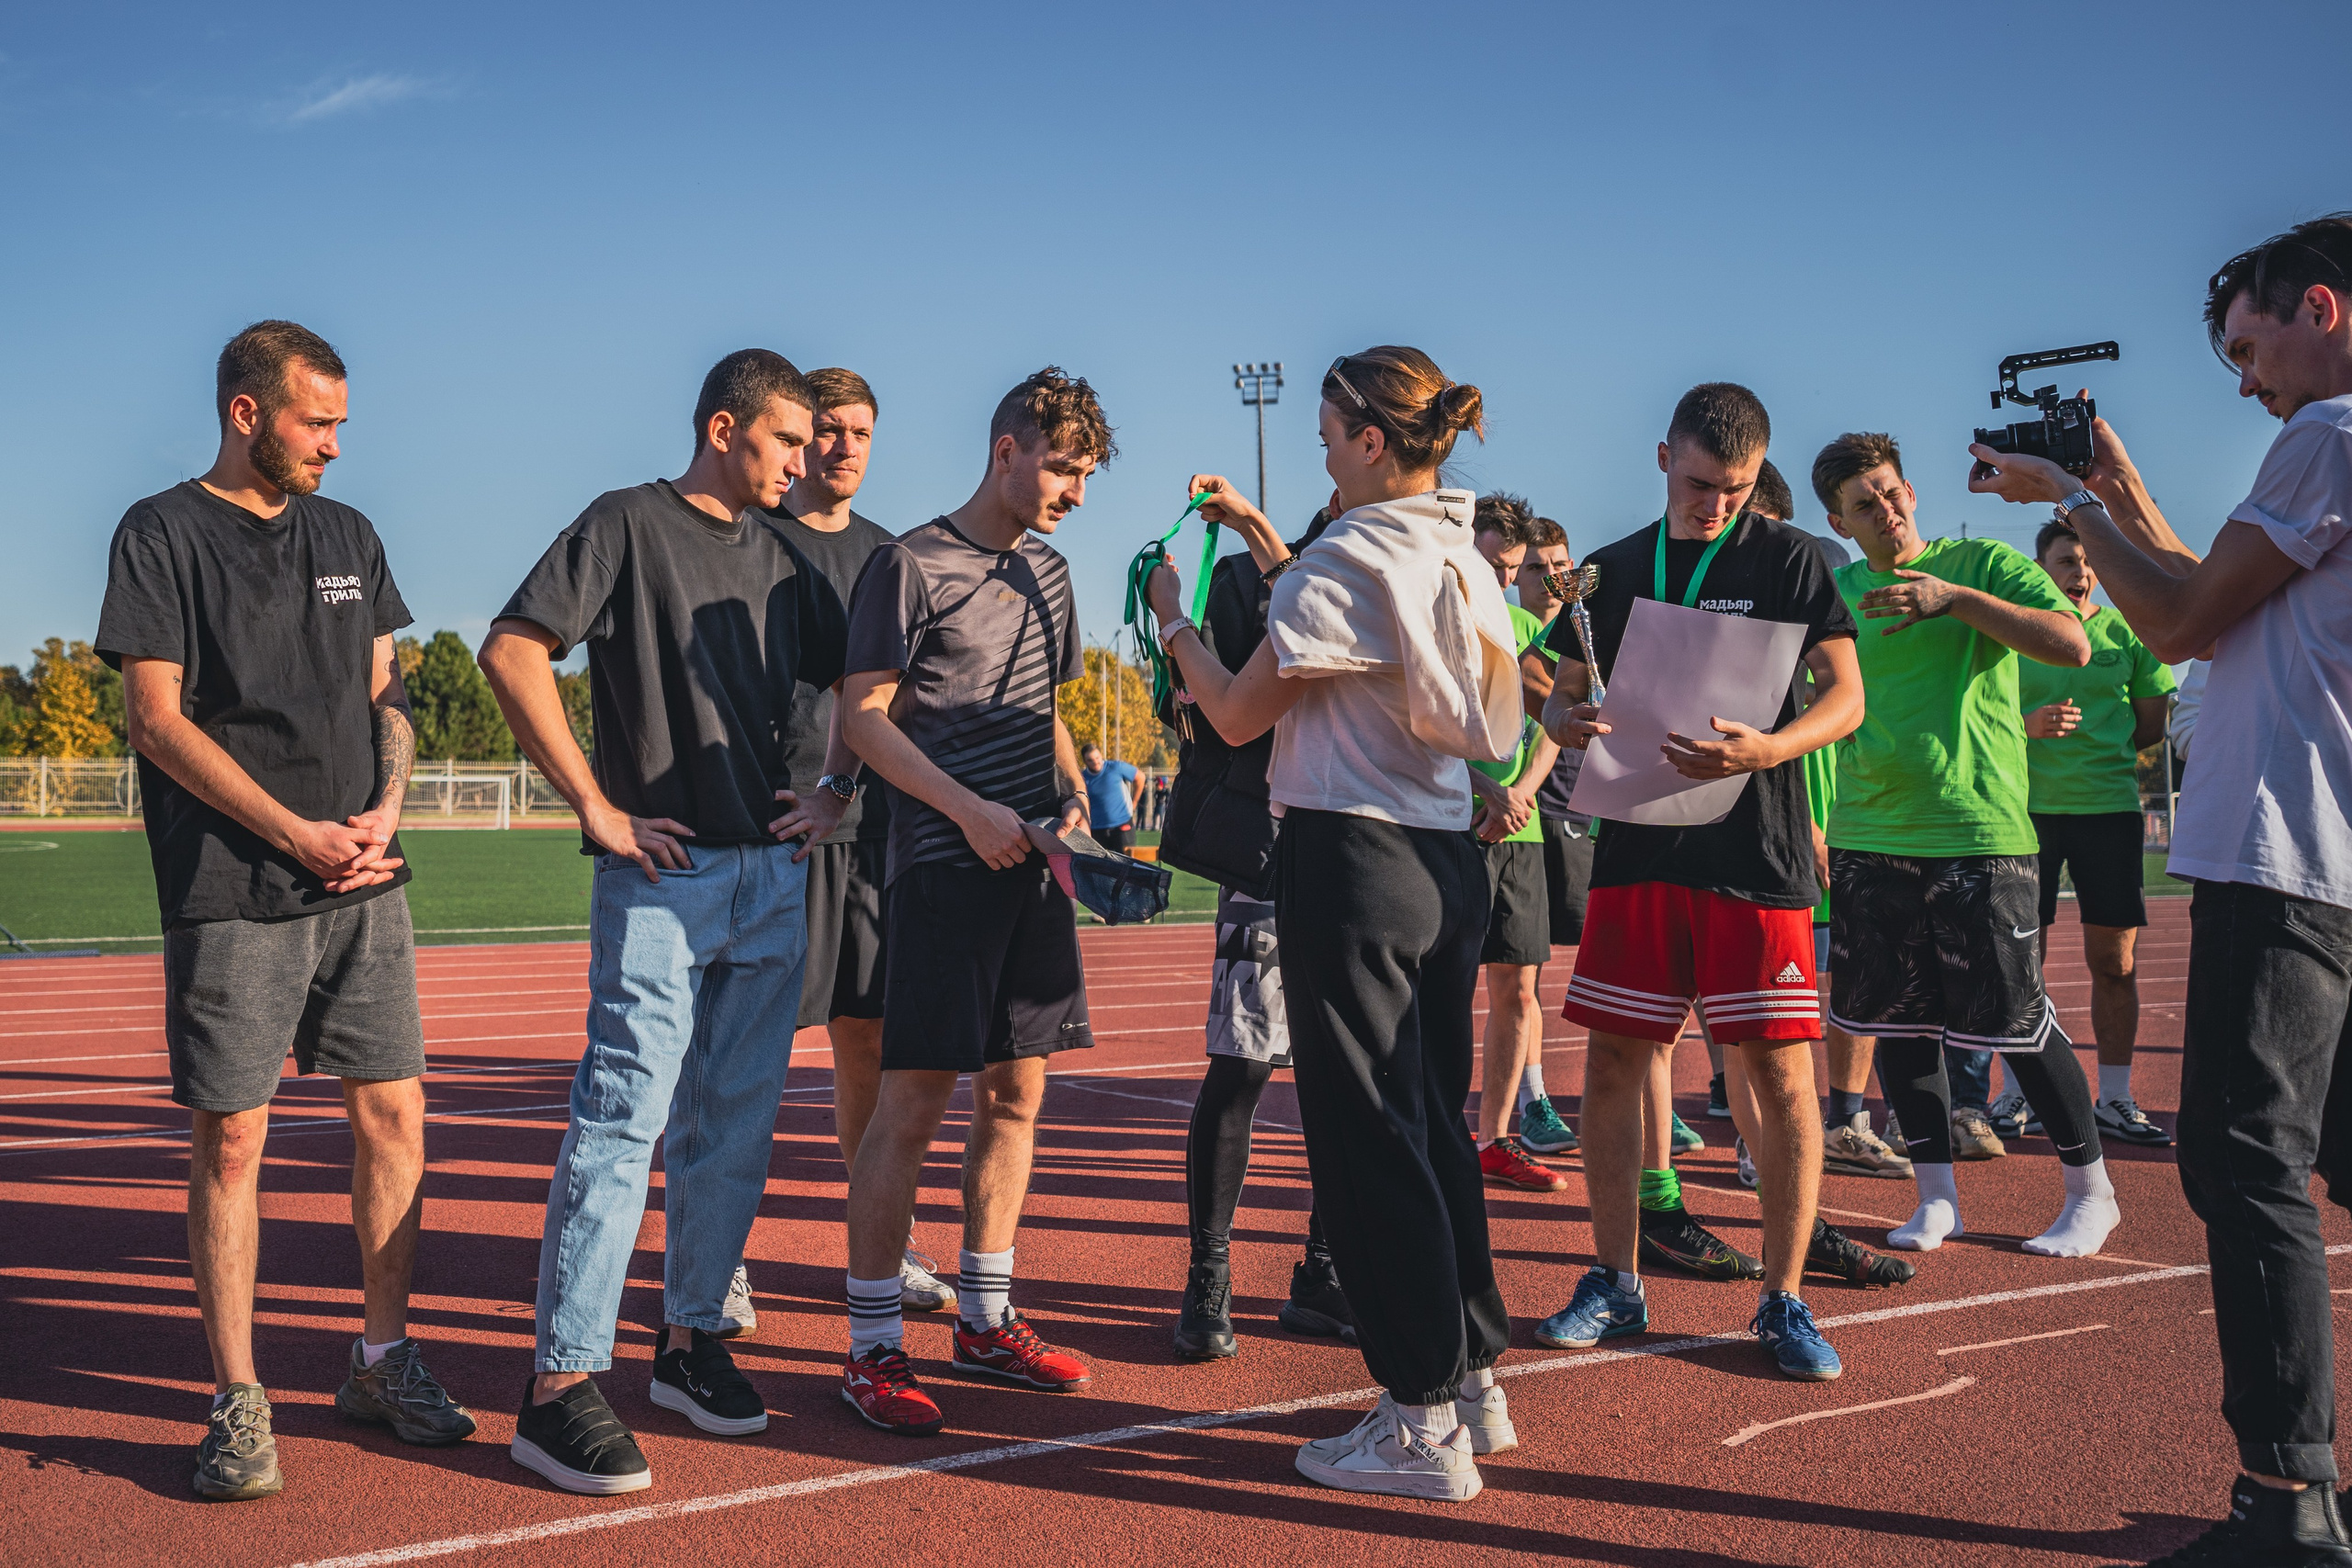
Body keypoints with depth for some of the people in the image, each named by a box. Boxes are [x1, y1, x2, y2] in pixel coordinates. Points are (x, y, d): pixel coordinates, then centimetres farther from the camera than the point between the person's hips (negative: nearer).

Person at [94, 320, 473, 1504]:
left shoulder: (348, 538, 15)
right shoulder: (163, 536, -1)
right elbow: (157, 719, -7)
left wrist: (386, 809, -1)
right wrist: (297, 834, -12)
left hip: (363, 885, 5)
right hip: (232, 895, -5)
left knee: (393, 1109, 5)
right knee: (230, 1136, -3)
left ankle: (381, 1360, 19)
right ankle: (237, 1402, 6)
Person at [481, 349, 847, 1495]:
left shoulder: (784, 555, 16)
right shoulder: (629, 523, -2)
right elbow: (512, 651, -12)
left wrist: (840, 793, 8)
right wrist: (595, 807, -13)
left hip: (774, 874, 6)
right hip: (662, 873, -6)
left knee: (734, 1122, 10)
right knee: (623, 1117, -10)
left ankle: (691, 1339, 23)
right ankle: (559, 1385, -5)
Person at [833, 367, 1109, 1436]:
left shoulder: (1047, 569, 17)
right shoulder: (912, 565, -5)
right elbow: (862, 716, -8)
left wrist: (1071, 798, 7)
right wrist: (968, 809, -17)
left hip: (1031, 865, 7)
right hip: (944, 867, -7)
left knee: (1015, 1093, 11)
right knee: (913, 1104, -6)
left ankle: (984, 1319, 23)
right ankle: (872, 1348, 3)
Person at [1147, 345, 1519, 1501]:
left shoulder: (1345, 561, -13)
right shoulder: (1467, 567, 11)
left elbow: (1237, 717, -6)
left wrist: (1174, 624, 10)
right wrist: (1263, 536, 34)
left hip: (1352, 862, -8)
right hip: (1449, 861, 8)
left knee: (1364, 1135, -1)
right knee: (1437, 1123, 16)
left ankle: (1423, 1425, 5)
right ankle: (1472, 1376, 25)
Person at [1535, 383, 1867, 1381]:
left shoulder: (1787, 559, 2)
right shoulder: (1615, 570, 12)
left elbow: (1845, 697, -5)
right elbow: (1564, 698, 16)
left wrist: (1763, 751, -24)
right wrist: (1566, 721, -9)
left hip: (1757, 853, -3)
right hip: (1638, 846, 3)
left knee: (1780, 1071, -4)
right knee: (1612, 1061, 3)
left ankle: (1783, 1300, 8)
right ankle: (1613, 1284, 16)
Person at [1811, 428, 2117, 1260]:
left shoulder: (1984, 564, -1)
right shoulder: (1837, 592, 10)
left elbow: (2072, 644, -15)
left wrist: (1955, 597, -22)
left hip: (1978, 830, -4)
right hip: (1868, 836, 4)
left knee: (2016, 1020, -1)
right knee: (1897, 1018, 6)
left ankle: (2091, 1191, 16)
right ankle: (1935, 1195, 19)